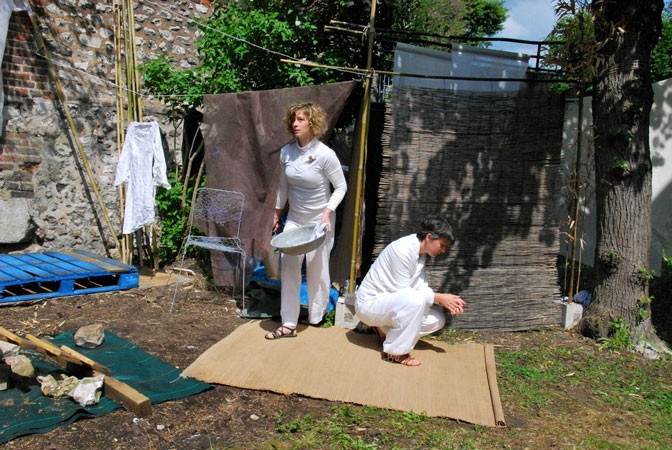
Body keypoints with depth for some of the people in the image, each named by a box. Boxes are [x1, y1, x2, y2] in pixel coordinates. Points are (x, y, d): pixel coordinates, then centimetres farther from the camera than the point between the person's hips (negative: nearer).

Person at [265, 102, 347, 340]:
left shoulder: (325, 154, -18)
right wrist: (277, 212, 16)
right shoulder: (286, 152, -3)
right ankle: (289, 324, 5)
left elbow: (341, 187, -10)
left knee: (317, 268, 6)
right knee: (288, 266, -2)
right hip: (294, 219, 4)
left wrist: (328, 212, -22)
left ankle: (316, 316, 29)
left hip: (319, 221, -4)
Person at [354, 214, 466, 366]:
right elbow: (401, 291, -24)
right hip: (369, 303, -9)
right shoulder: (403, 250, -25)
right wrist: (438, 298, -22)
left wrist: (446, 300, -13)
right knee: (415, 300, -34)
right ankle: (396, 352, -17)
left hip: (388, 300, 9)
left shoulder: (421, 251, 3)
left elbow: (421, 287, 2)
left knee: (437, 320, -1)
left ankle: (384, 328, 12)